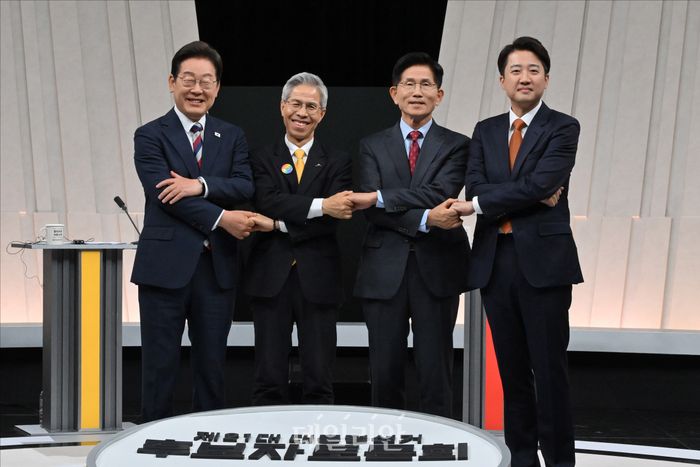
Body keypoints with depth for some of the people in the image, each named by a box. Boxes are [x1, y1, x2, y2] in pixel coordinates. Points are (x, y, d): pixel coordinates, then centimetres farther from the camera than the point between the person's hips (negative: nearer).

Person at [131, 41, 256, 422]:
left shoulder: (232, 137, 12)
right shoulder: (150, 136, 0)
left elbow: (245, 186, -3)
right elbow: (164, 193, -12)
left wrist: (200, 185, -19)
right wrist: (221, 217, -16)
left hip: (217, 267, 4)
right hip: (166, 266, -3)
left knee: (211, 366, 9)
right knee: (160, 366, 2)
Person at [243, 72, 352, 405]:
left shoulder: (337, 162, 7)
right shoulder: (262, 159, 8)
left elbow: (334, 218, -8)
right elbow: (268, 201, -11)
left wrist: (278, 225, -12)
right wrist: (320, 206, -21)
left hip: (318, 280, 0)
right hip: (271, 278, 0)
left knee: (318, 381, 4)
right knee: (269, 381, 4)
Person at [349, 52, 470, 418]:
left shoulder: (455, 146, 6)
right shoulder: (373, 146, 10)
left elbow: (440, 193, -12)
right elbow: (370, 207, -5)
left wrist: (380, 197, -15)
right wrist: (425, 220, -18)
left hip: (436, 269, -1)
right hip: (384, 271, 1)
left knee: (435, 374, 1)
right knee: (384, 374, 4)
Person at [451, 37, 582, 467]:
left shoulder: (563, 128, -1)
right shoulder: (485, 132, 14)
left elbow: (539, 184, -14)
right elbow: (475, 187, 0)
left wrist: (480, 205, -9)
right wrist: (529, 197, -14)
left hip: (543, 259, -4)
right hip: (495, 260, 4)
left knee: (549, 369, -3)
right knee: (512, 369, 9)